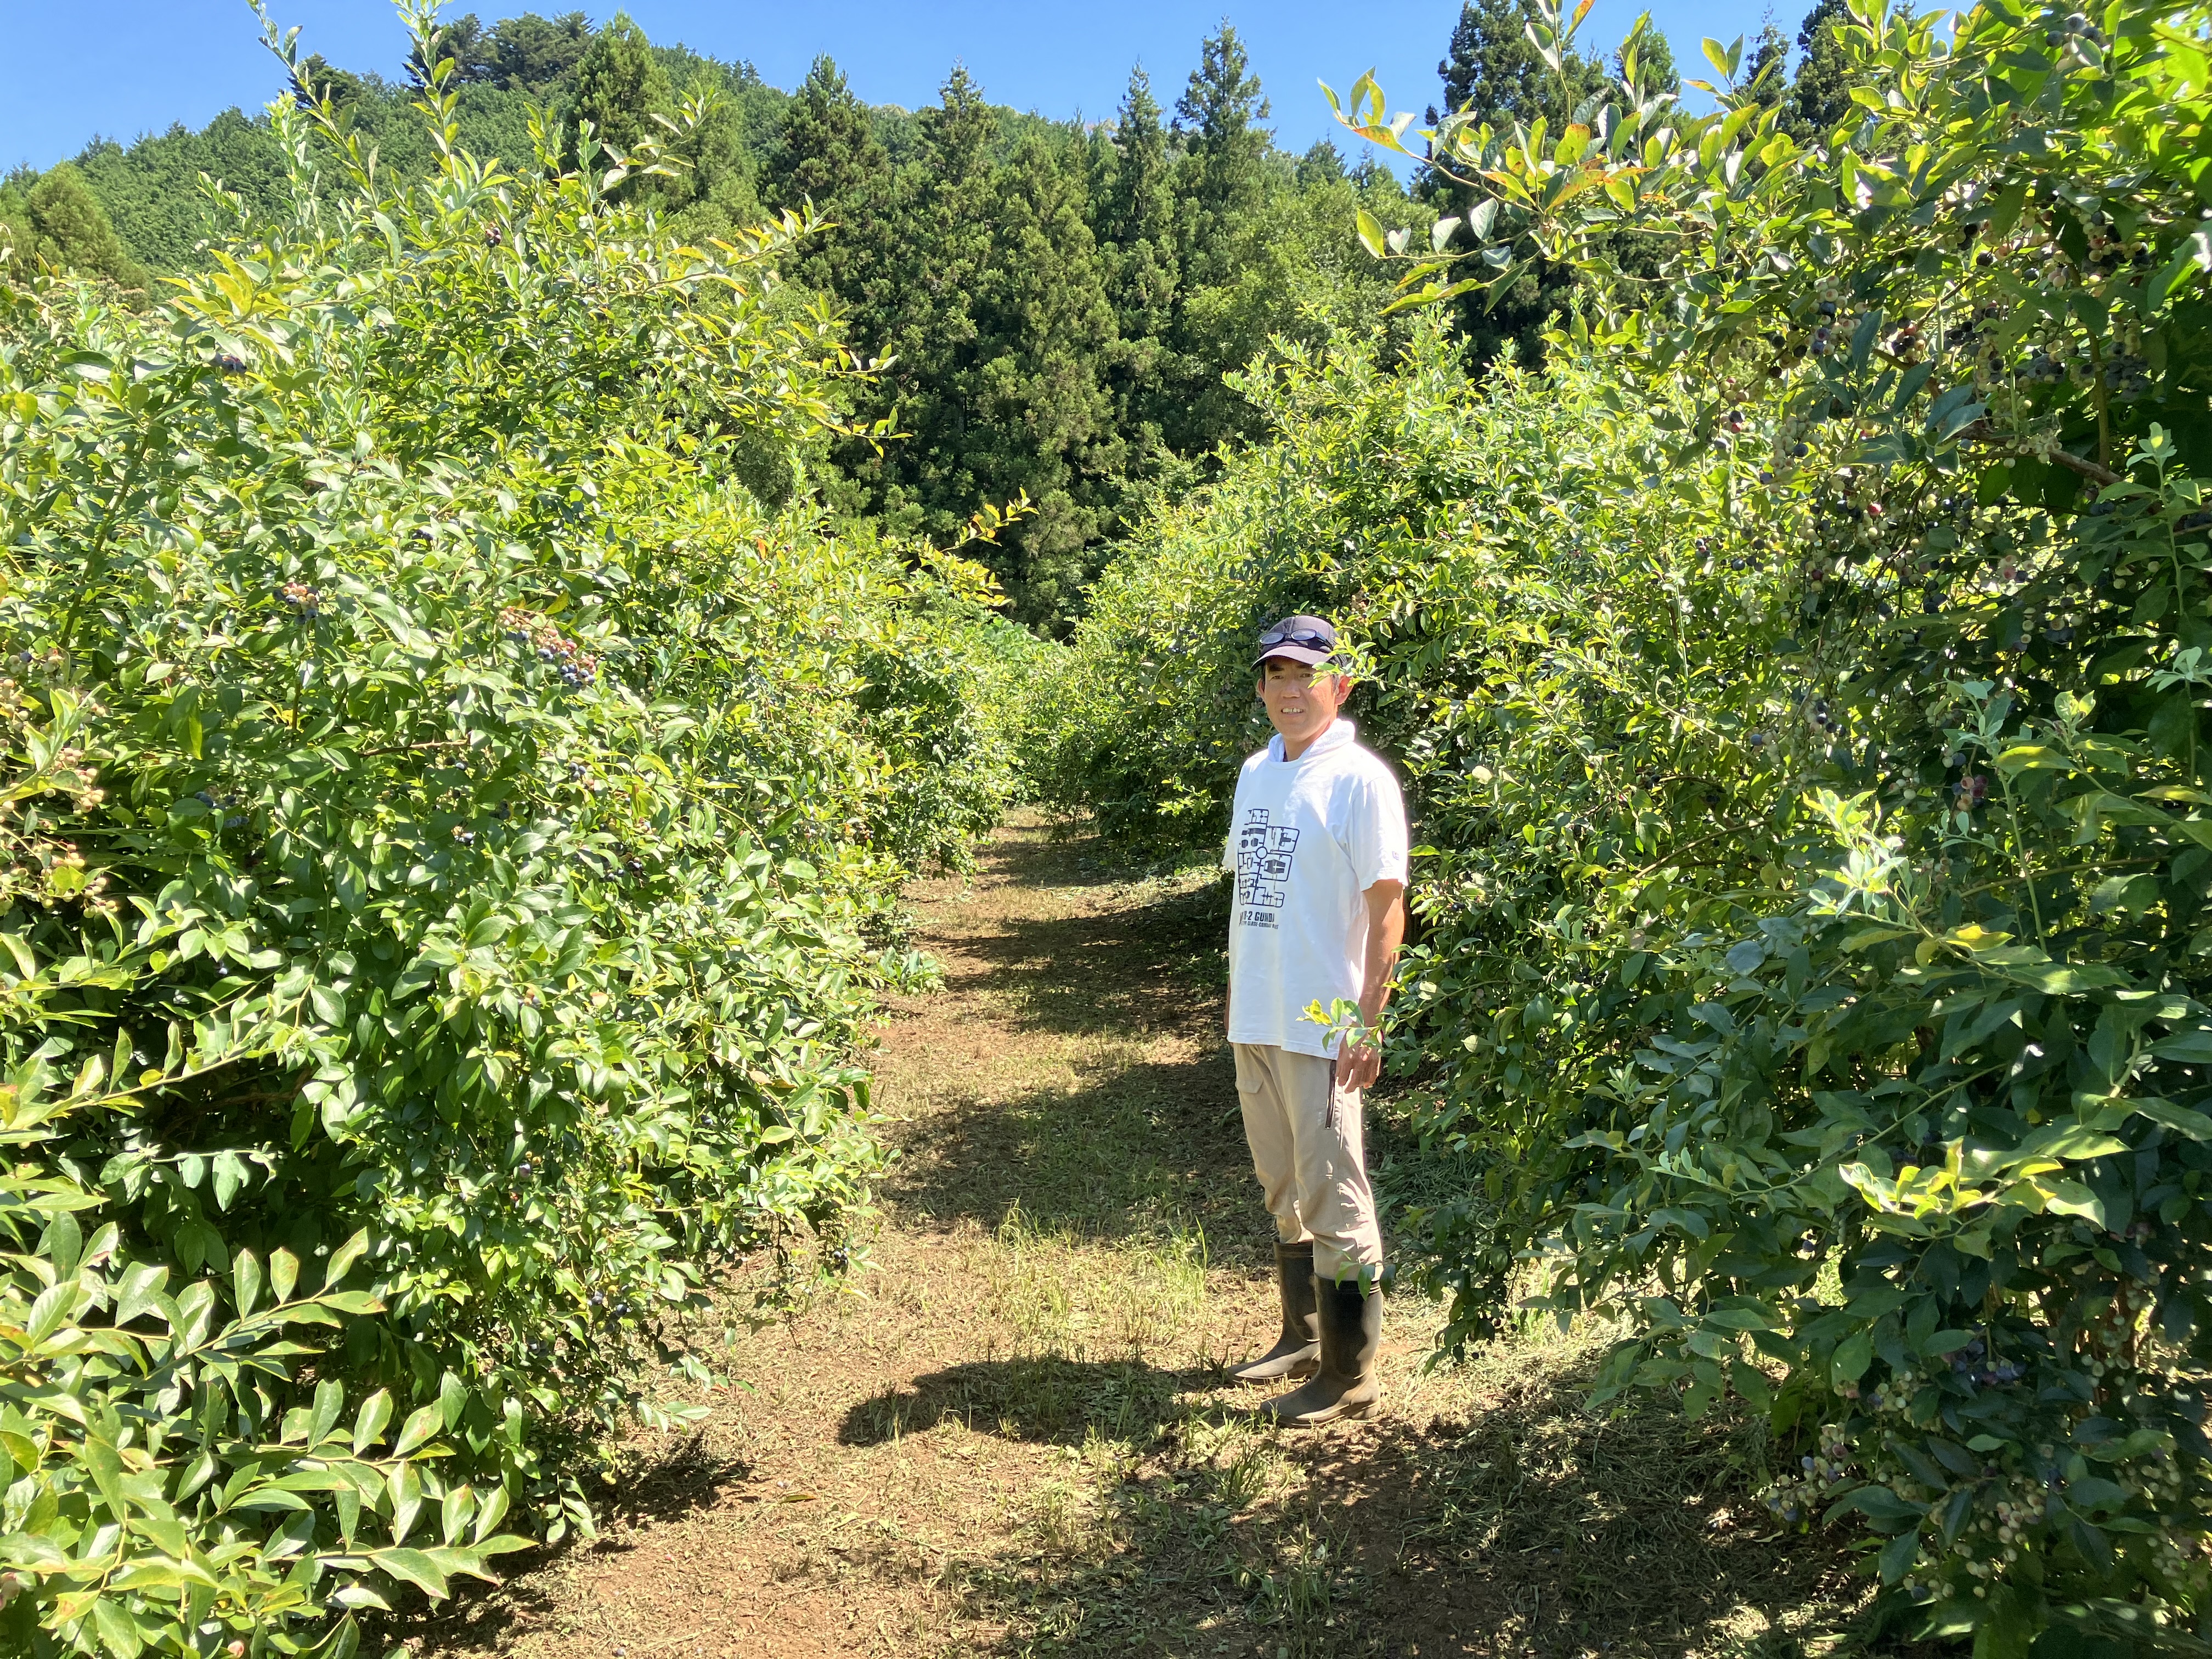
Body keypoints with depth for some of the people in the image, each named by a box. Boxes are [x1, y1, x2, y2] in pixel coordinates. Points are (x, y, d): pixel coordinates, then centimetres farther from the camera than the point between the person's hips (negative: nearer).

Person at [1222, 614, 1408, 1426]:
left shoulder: (1359, 779, -11)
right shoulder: (1254, 772, 11)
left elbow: (1386, 908, -14)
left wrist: (1367, 1025, -18)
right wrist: (1234, 995, 17)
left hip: (1321, 1026, -8)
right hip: (1254, 1020, 8)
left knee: (1334, 1199, 0)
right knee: (1284, 1193, 18)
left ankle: (1349, 1375, 13)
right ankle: (1304, 1338, 34)